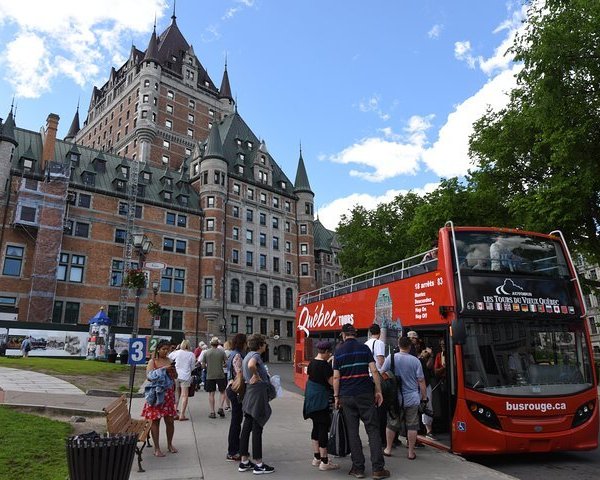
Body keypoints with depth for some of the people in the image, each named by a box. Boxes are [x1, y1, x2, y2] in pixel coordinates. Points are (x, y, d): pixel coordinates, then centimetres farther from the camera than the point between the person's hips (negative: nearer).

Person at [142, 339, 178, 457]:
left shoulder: (169, 360, 9)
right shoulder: (153, 361, -5)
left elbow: (175, 376, 15)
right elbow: (149, 376, -17)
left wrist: (173, 370, -7)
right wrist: (163, 369, -23)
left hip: (168, 393, 4)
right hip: (156, 394, -4)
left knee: (170, 420, 8)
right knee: (155, 420, 1)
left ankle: (170, 444, 26)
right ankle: (157, 448, 11)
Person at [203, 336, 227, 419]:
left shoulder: (206, 352, -2)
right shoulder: (222, 351, -5)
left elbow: (203, 365, 2)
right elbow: (227, 363, -4)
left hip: (210, 376, 1)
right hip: (220, 375, -1)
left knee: (211, 394, 8)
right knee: (222, 392, 15)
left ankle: (212, 412, 9)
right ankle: (221, 408, 1)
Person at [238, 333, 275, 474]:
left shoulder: (248, 355, 15)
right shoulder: (255, 355, -14)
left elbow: (243, 371, 25)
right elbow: (251, 365, -37)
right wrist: (256, 376, -21)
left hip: (249, 394, 9)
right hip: (258, 393, -9)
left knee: (247, 427, 12)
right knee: (257, 429, -2)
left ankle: (244, 462, 20)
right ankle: (258, 465, 7)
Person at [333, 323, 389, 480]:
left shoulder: (338, 351, 3)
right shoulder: (364, 348, 2)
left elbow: (336, 377, 0)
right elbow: (374, 371, -5)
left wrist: (336, 397, 7)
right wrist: (378, 391, 2)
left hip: (346, 396, 1)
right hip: (365, 394, -1)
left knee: (352, 431, 7)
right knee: (373, 429, 4)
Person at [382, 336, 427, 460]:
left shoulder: (391, 357, -7)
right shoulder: (415, 360, -8)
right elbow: (421, 381, -5)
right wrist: (424, 397, 6)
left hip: (396, 398, 1)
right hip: (412, 399, -1)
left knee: (392, 424, 14)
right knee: (412, 425, 9)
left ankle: (388, 449, 24)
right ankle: (411, 452, 15)